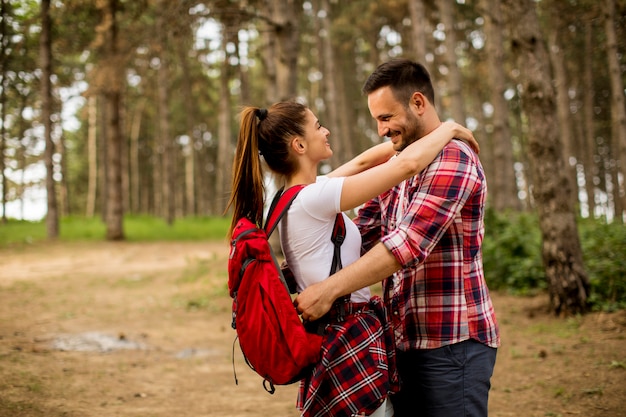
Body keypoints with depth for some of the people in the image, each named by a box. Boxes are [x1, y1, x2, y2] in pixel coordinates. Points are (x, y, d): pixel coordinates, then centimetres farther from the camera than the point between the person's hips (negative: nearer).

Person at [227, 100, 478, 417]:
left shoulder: (295, 197, 9)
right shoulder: (313, 199, -20)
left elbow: (363, 162, 18)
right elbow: (409, 164, -22)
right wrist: (448, 129, -5)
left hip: (337, 336, 10)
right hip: (352, 342, -10)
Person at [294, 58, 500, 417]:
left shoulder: (453, 160, -14)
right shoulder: (398, 165, 15)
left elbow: (409, 243, -25)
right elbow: (361, 231, 10)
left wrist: (328, 290, -30)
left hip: (453, 343, -8)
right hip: (405, 342, 8)